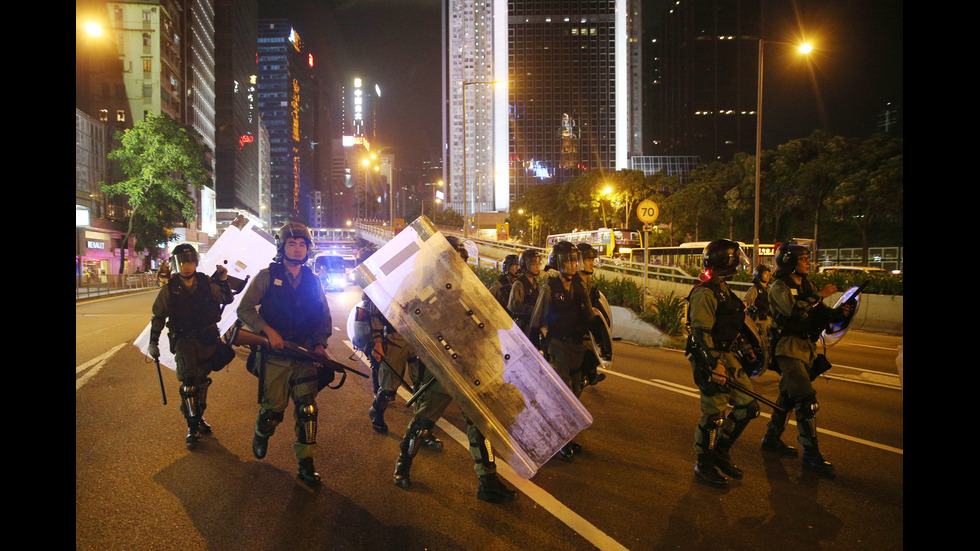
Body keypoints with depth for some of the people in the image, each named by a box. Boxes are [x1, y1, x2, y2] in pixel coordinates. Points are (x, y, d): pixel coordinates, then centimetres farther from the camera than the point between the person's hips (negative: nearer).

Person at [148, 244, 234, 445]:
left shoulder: (206, 283, -1)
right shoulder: (169, 289, -5)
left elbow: (226, 299, 1)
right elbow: (158, 317, 2)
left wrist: (223, 282, -14)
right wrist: (153, 342, 2)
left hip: (208, 339, 2)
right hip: (184, 342, -2)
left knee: (202, 381, 14)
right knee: (188, 383, -10)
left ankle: (199, 417, 30)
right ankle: (192, 426, -3)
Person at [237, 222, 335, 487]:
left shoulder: (313, 280, 10)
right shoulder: (267, 276, 0)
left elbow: (324, 316, 14)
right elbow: (244, 308, -4)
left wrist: (320, 343, -2)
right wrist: (268, 331, -16)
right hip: (275, 355, -2)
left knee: (307, 409, -3)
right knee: (273, 408, 2)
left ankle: (306, 464, 8)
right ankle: (261, 435, 37)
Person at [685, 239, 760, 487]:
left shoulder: (722, 289, 15)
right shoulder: (705, 293, -17)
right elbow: (701, 333, -22)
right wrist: (714, 365, -25)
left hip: (726, 355, 10)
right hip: (709, 358, -10)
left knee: (748, 406, 10)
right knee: (713, 414, -2)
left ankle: (721, 452, 25)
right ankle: (704, 464, 15)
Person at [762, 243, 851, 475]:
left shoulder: (807, 286, 14)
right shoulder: (779, 287, -10)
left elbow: (821, 314, 10)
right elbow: (794, 310, -28)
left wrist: (839, 312, -10)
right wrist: (819, 295, -19)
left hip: (807, 348, 8)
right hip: (789, 349, -8)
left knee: (789, 395, 15)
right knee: (806, 398, -12)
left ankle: (772, 438, 29)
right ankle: (811, 453, -6)